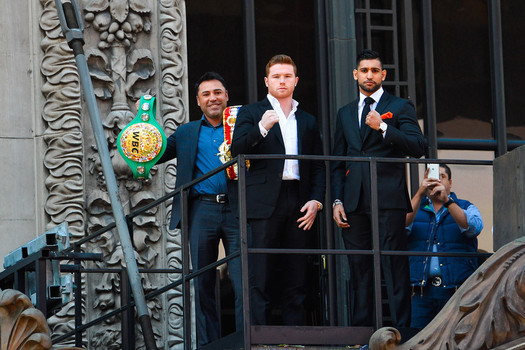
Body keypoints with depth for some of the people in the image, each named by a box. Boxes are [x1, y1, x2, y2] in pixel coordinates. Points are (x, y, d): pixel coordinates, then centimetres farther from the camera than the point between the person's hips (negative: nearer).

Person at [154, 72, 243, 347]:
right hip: (202, 210, 2)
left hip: (236, 209, -2)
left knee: (243, 280, -8)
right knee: (202, 283, 3)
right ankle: (207, 344, 8)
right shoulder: (187, 133, 19)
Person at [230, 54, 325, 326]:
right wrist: (261, 128, -19)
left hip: (298, 204, 4)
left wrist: (316, 201, 3)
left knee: (296, 280, 2)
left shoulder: (307, 121, 20)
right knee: (260, 278, -8)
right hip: (264, 202, -3)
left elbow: (318, 167, 18)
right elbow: (237, 150, -4)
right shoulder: (251, 114, 10)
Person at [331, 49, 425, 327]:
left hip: (388, 200, -4)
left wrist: (383, 128, -16)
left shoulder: (400, 107, 8)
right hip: (354, 201, 4)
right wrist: (337, 200, 8)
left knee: (394, 268, -10)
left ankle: (401, 328, -10)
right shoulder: (345, 114, 21)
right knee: (359, 270, 4)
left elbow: (418, 147, -6)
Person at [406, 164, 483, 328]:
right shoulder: (414, 208, 16)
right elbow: (403, 226, -6)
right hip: (422, 290, 1)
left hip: (456, 289, -1)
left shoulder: (466, 208, 14)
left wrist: (447, 201, -20)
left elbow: (473, 227, -8)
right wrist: (420, 194, -18)